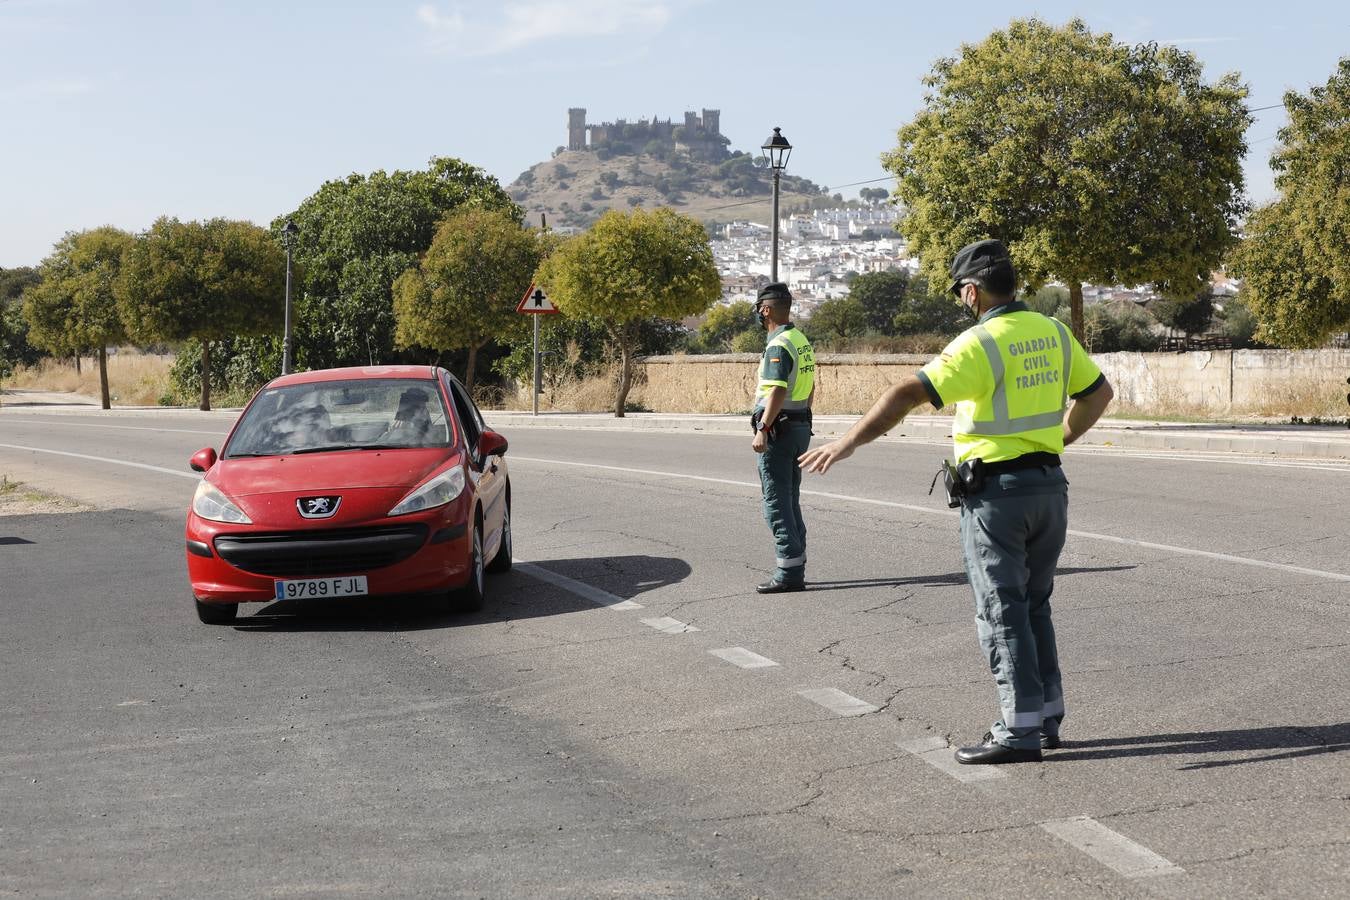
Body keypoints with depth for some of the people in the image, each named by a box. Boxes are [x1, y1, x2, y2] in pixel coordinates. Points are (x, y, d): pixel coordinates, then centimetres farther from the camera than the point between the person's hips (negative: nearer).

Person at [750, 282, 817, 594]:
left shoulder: (778, 346, -16)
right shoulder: (803, 341, 13)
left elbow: (777, 391, -25)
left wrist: (762, 430, -25)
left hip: (779, 429, -9)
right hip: (801, 425, 9)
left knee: (776, 502, -6)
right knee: (790, 500, 15)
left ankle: (788, 573, -8)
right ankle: (795, 568, 19)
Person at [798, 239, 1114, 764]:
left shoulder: (979, 345, -15)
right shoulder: (1053, 333, 6)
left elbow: (908, 395, -22)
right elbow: (1099, 392, 17)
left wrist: (846, 443, -21)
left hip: (996, 491, -7)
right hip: (1049, 487, 7)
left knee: (1002, 612, -1)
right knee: (1033, 606, 17)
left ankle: (1020, 732, -1)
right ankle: (1047, 717, 20)